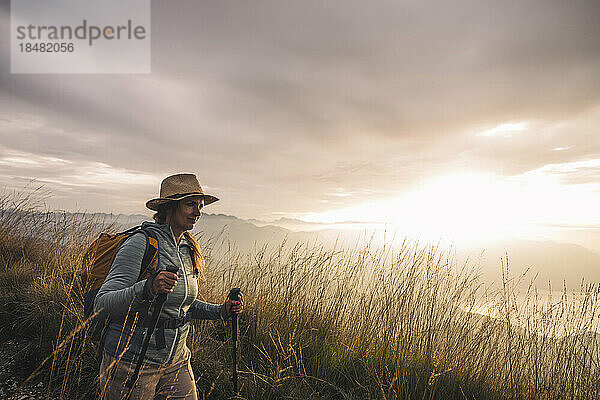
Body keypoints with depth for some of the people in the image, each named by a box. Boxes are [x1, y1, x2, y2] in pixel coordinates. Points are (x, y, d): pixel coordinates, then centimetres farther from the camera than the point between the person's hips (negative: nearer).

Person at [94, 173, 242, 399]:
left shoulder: (187, 250, 4)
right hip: (131, 361, -6)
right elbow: (102, 304, -21)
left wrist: (221, 311, 2)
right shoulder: (140, 243, -18)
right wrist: (148, 288, -38)